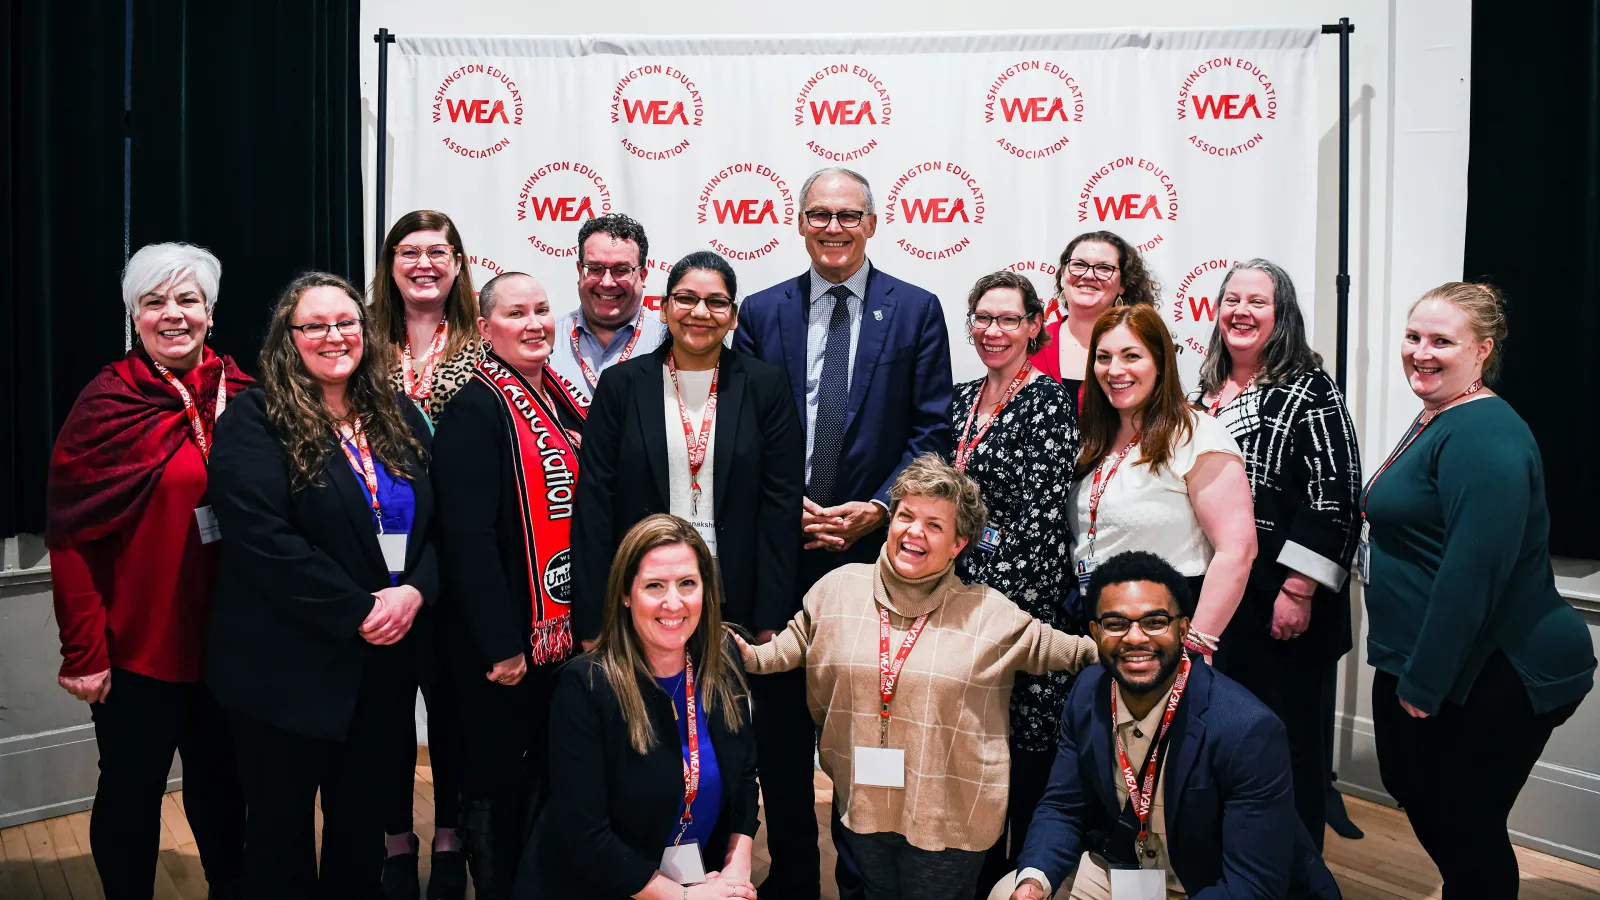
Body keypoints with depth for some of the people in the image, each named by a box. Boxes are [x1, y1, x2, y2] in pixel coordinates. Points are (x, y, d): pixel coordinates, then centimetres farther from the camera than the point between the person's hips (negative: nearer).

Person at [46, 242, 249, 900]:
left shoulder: (244, 396, 1)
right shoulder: (108, 404, -9)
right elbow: (69, 535, -11)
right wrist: (83, 651, -15)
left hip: (225, 641, 3)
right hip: (138, 643, -3)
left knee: (220, 783, 18)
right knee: (131, 790, 11)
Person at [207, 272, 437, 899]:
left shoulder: (398, 418, 9)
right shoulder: (255, 421, -8)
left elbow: (437, 521, 9)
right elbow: (261, 538, -18)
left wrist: (414, 591, -11)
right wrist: (357, 611, -19)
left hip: (384, 659, 5)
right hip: (289, 664, -5)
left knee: (361, 820, 17)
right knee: (282, 825, 9)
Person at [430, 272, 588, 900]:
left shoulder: (565, 402, 9)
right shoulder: (474, 410, -15)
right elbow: (468, 536, -21)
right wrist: (501, 644, -21)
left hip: (563, 630, 7)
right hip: (502, 640, -7)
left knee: (549, 769, 18)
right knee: (496, 776, 8)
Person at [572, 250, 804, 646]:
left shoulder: (765, 385, 1)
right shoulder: (623, 385, 1)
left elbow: (781, 505, -1)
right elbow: (594, 502, -1)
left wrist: (770, 624, -5)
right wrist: (591, 627, -6)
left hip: (735, 602, 0)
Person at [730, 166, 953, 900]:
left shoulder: (915, 310, 3)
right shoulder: (762, 312, 7)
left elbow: (932, 430, -1)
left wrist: (878, 509, -12)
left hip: (874, 544, -1)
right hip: (777, 547, 2)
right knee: (779, 722, 9)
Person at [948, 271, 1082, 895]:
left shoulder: (1047, 400, -9)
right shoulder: (962, 399, 12)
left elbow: (1042, 510, -16)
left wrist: (1000, 594, -18)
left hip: (1024, 593, -7)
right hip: (963, 590, 7)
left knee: (1023, 744, 1)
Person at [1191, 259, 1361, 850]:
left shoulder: (1311, 393, -8)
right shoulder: (1205, 393, 13)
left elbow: (1333, 498, -15)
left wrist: (1299, 591, -19)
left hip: (1280, 604, -7)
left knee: (1288, 739, 3)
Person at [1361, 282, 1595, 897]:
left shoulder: (1484, 436, -22)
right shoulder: (1436, 421, 11)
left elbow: (1474, 570, -27)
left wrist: (1423, 681, -22)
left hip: (1490, 680, -10)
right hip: (1422, 663, 10)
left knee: (1463, 824, 4)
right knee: (1416, 794, 23)